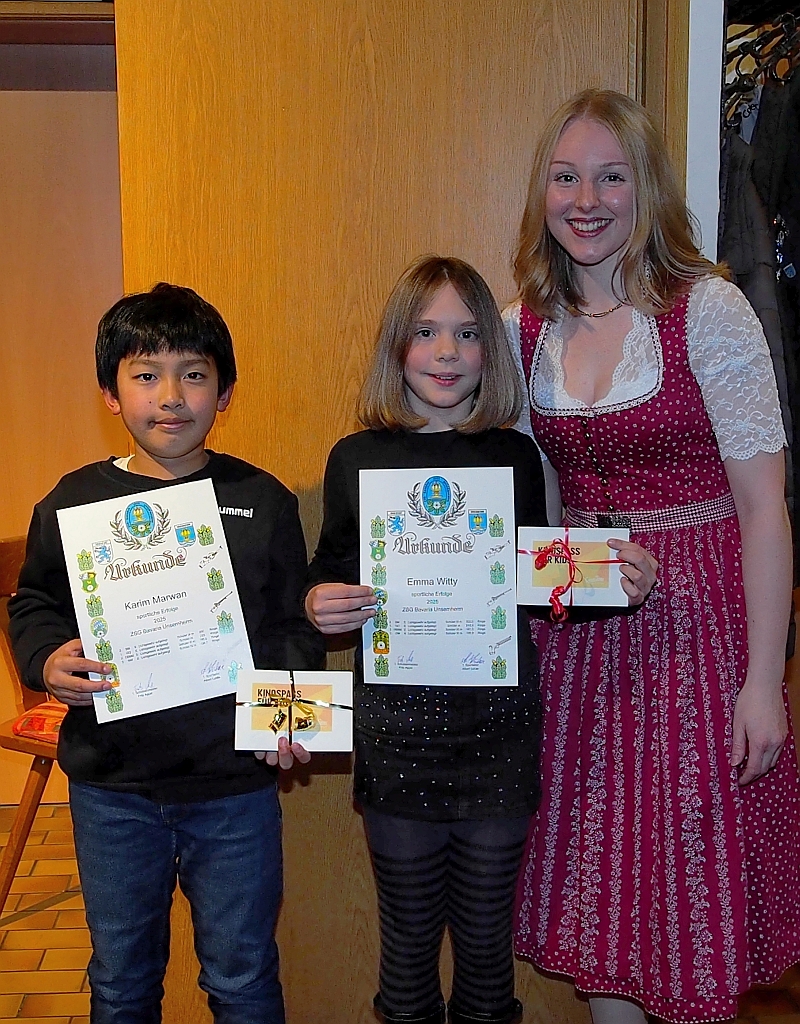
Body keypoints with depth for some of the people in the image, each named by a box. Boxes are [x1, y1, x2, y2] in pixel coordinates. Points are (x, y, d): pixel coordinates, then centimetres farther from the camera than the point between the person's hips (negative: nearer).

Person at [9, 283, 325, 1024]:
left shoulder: (262, 500, -2)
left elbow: (294, 623, 2)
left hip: (235, 787, -1)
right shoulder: (75, 502, -1)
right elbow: (32, 604, 9)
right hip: (111, 790, 1)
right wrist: (47, 661, -11)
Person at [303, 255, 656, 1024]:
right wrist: (318, 605, -15)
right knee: (408, 933, 12)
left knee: (487, 935, 13)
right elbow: (330, 574, 7)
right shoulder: (356, 458, -1)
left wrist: (615, 584, -8)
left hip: (498, 727, 1)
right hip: (395, 727, 0)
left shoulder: (515, 457, 2)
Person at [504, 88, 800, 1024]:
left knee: (693, 882, 7)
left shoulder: (707, 309, -10)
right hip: (576, 624, 4)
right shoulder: (521, 328, 3)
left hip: (696, 618, -4)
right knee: (592, 874, 13)